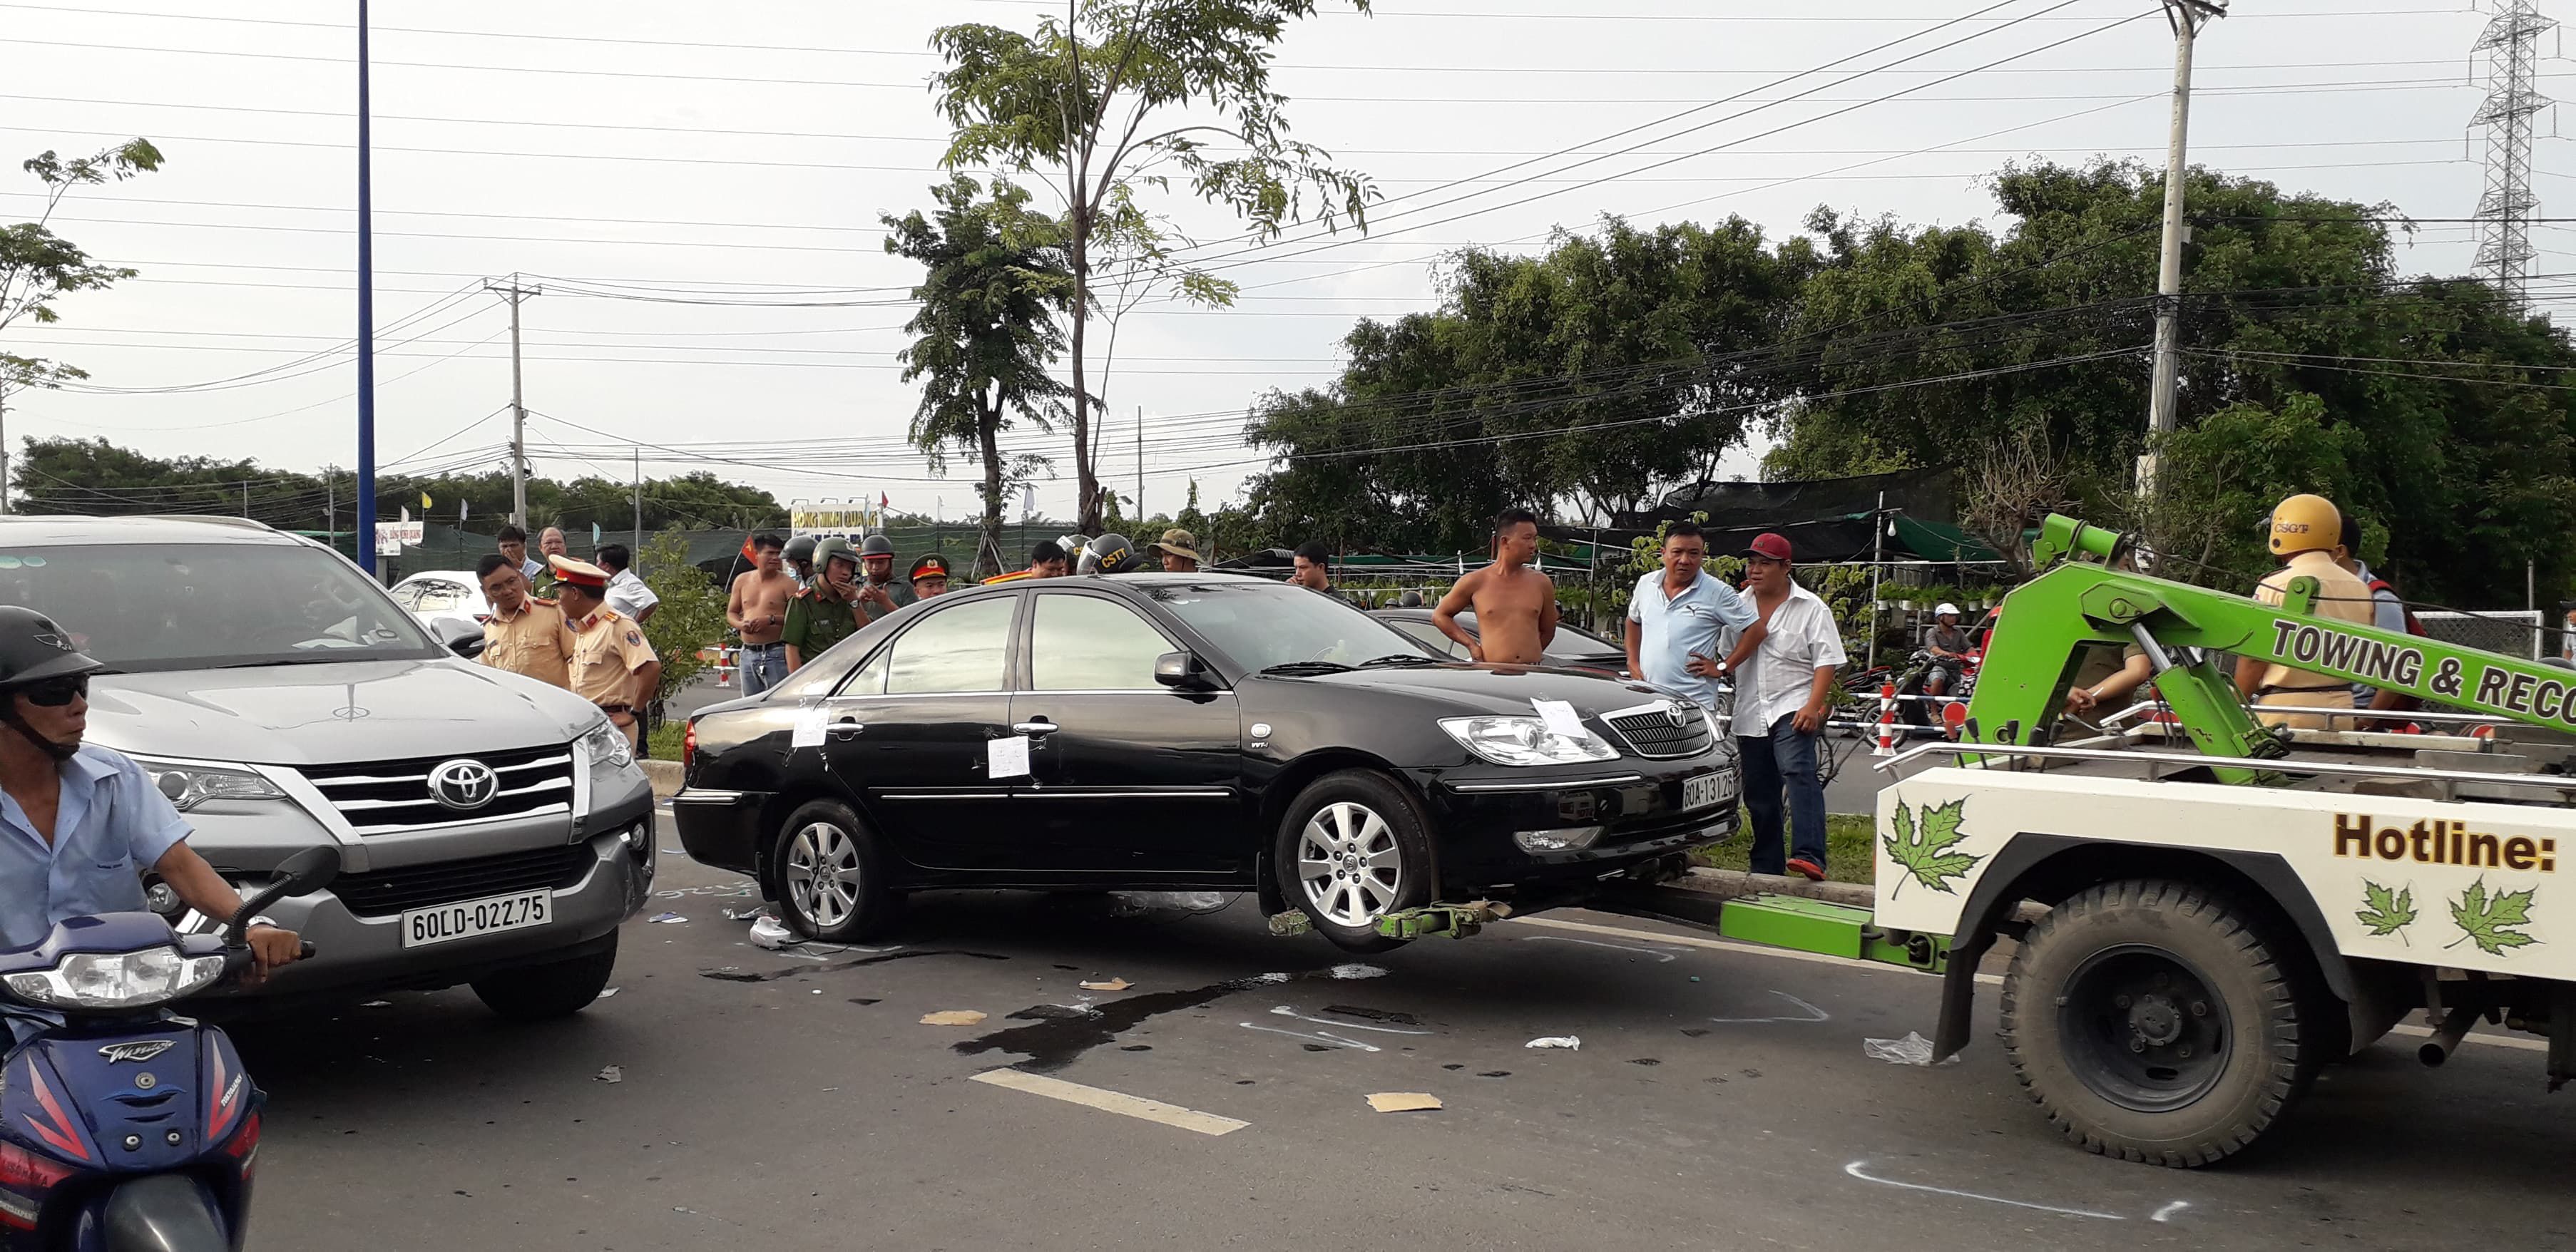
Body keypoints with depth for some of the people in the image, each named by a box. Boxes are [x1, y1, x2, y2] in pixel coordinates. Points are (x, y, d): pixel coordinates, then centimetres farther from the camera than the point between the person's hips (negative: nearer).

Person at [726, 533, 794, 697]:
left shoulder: (787, 583, -3)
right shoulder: (742, 580, 13)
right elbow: (731, 613, 19)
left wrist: (772, 619, -20)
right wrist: (741, 624, -2)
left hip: (776, 654, -5)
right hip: (748, 654, 6)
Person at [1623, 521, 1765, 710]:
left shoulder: (1717, 593, -4)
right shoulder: (1646, 584, 10)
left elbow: (1756, 629, -4)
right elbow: (1633, 621, 28)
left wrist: (1723, 668, -6)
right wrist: (1633, 662, 16)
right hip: (1645, 696, 4)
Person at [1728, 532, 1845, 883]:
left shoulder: (1811, 609, 0)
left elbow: (1825, 662, -6)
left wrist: (1814, 706, -17)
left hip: (1793, 709, -5)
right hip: (1751, 715, 5)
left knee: (1798, 773, -26)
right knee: (1759, 797, 9)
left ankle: (1810, 856, -36)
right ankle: (1766, 869, 18)